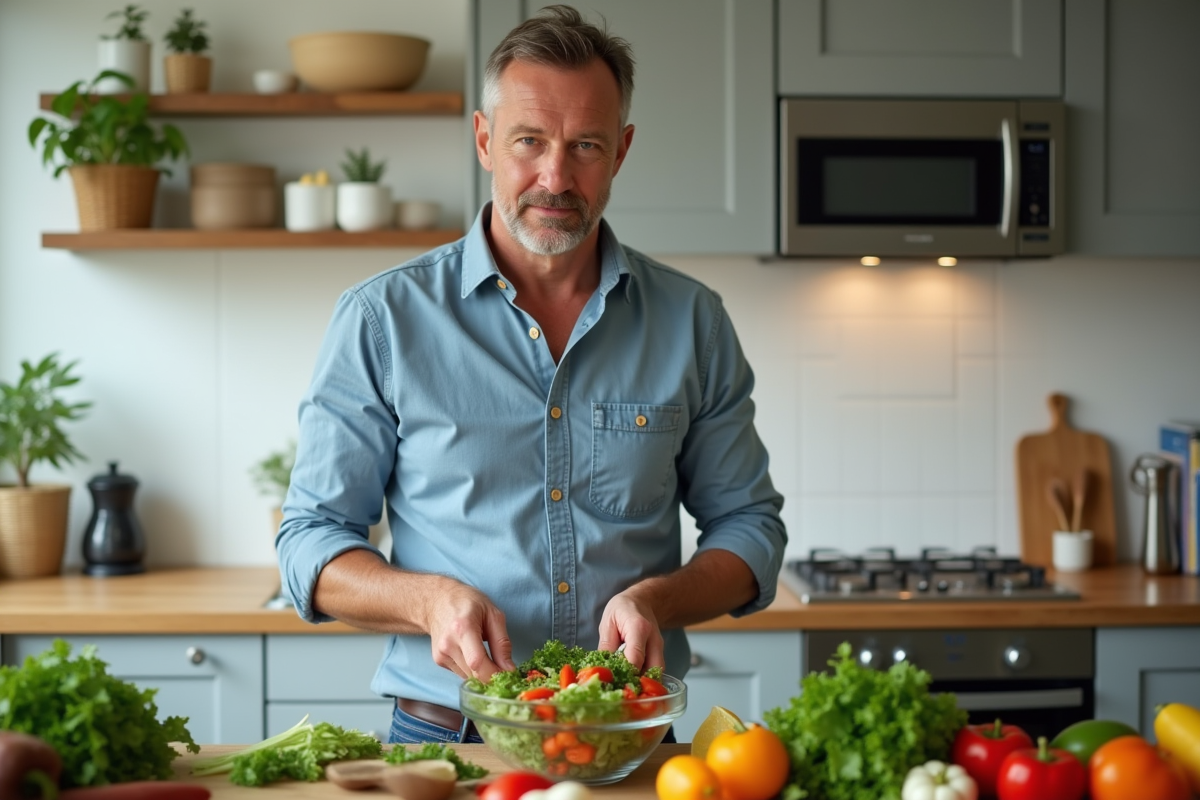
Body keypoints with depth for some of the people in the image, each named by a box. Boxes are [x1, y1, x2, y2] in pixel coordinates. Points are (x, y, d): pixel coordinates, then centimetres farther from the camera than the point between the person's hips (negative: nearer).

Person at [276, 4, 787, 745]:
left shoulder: (692, 322, 7)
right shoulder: (383, 320, 2)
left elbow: (750, 524, 13)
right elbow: (312, 542, 4)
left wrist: (657, 598, -7)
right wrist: (429, 599, -15)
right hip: (446, 740, -1)